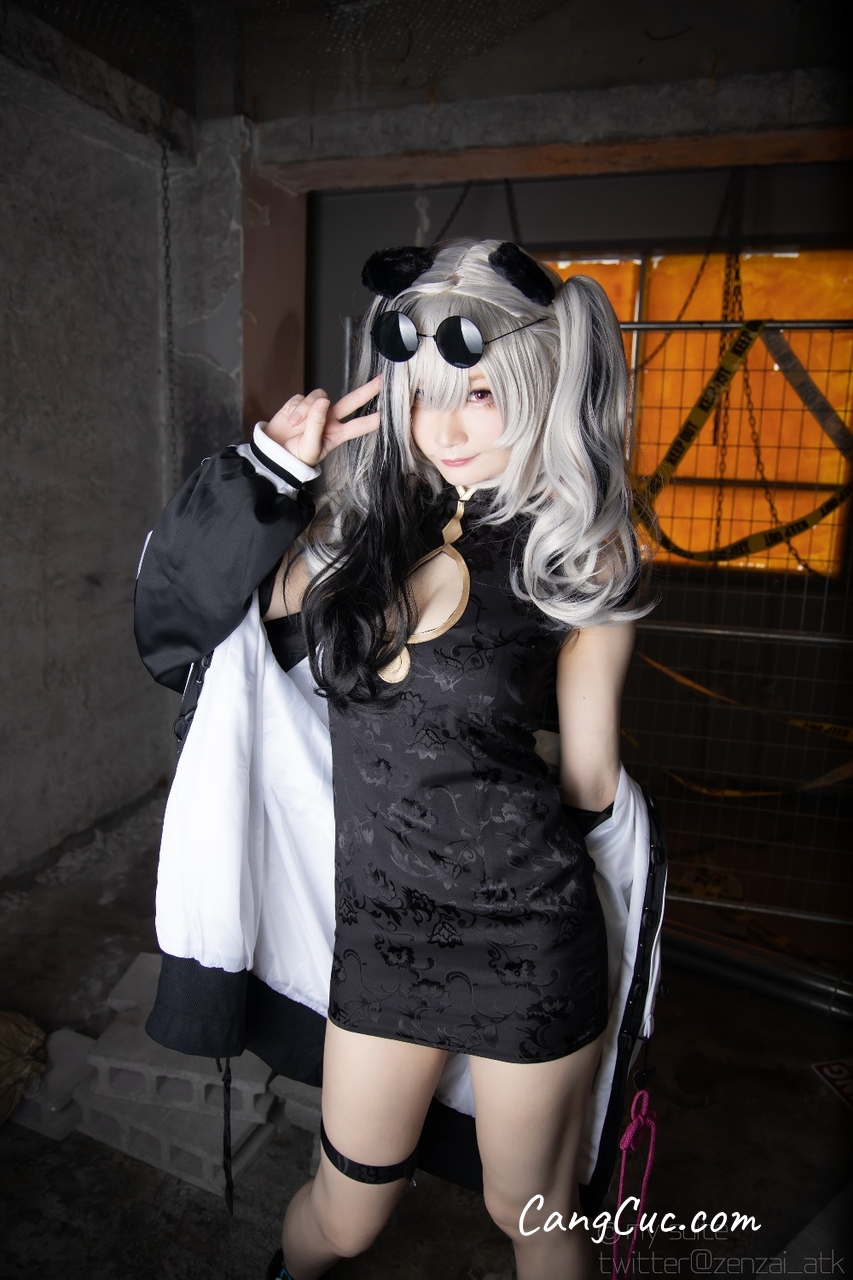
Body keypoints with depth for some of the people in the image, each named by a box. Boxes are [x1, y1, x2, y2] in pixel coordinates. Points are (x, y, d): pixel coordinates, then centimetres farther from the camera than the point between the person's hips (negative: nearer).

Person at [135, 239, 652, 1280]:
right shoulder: (361, 516, 1)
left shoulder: (580, 549, -8)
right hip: (377, 928, 3)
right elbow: (194, 614, 2)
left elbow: (589, 784, 0)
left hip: (525, 934, -3)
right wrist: (275, 463, -3)